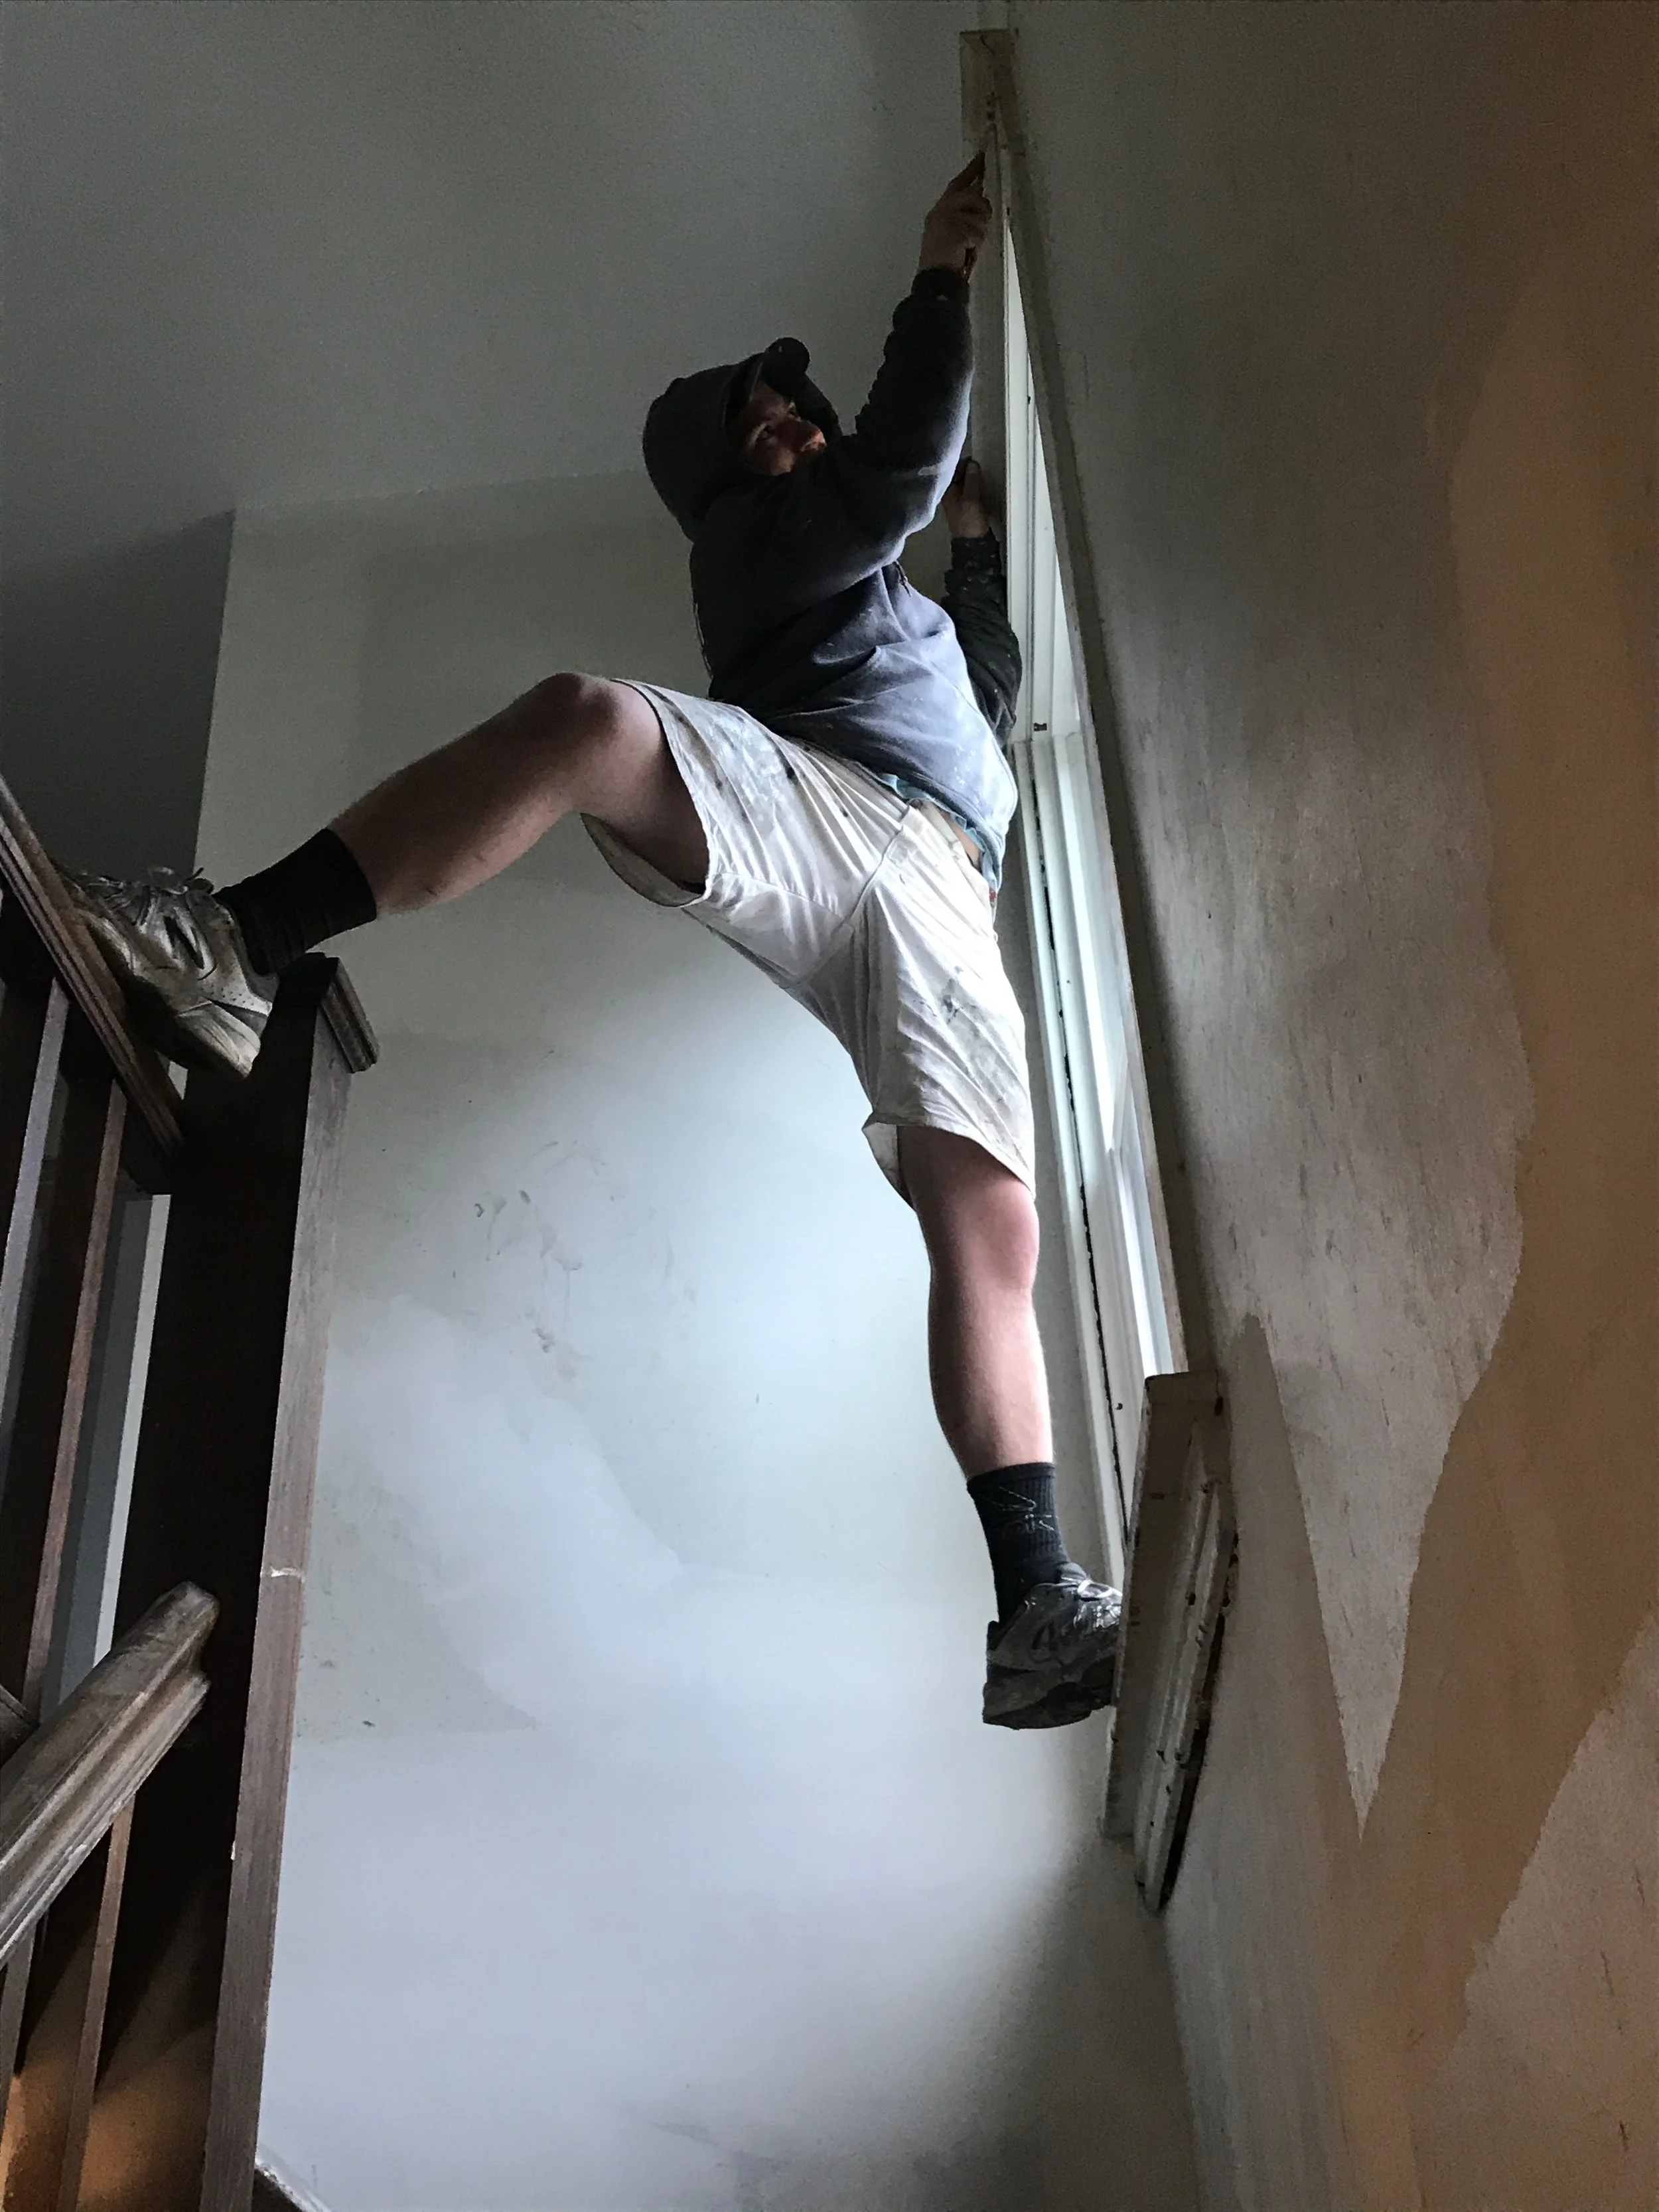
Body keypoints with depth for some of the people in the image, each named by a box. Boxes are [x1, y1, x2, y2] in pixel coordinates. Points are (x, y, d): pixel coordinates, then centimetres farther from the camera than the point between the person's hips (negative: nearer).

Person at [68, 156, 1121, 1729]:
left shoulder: (885, 597, 45)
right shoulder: (759, 533, 24)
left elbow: (986, 701, 56)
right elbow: (902, 464, 6)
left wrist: (982, 540, 57)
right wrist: (942, 274, 15)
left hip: (936, 891, 6)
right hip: (802, 798, -5)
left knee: (991, 1232, -15)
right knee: (586, 719, -39)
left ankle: (1038, 1612, -23)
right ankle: (230, 950, -43)